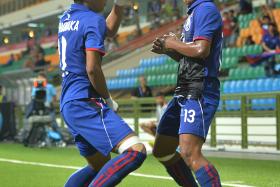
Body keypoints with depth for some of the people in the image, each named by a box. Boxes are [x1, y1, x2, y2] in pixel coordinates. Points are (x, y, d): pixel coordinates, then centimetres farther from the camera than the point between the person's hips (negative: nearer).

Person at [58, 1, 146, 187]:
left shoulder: (66, 18, 17)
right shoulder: (93, 20, -9)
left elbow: (109, 31, 30)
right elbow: (92, 69, -18)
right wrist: (108, 98, -4)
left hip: (69, 104, 10)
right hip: (86, 103, -10)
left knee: (100, 167, 20)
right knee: (136, 151, -19)